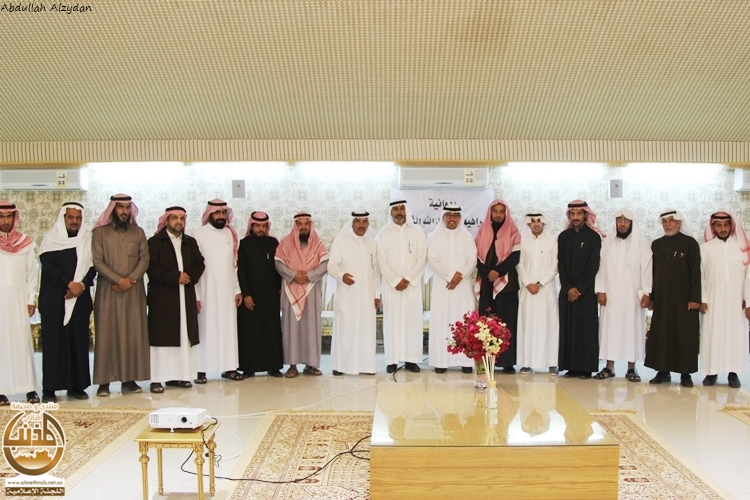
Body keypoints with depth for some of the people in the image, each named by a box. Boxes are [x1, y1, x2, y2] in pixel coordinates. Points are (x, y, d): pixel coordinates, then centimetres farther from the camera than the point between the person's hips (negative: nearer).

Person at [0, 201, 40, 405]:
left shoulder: (25, 242, 5)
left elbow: (32, 273, 7)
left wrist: (31, 300, 3)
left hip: (19, 299, 1)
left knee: (23, 342, 2)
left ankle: (30, 389, 5)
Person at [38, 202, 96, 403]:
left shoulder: (87, 239, 10)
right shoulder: (51, 238, 3)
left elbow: (93, 266, 5)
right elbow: (47, 266, -7)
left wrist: (82, 284, -11)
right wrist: (69, 283, -16)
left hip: (80, 299, 2)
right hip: (54, 299, -2)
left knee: (79, 341, 2)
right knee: (53, 342, -3)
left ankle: (77, 386, 8)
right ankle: (49, 389, 2)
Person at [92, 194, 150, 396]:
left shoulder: (138, 232, 11)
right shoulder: (100, 232, 3)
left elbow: (144, 259, 4)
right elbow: (97, 261, -5)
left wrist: (130, 279, -11)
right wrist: (119, 280, -14)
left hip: (134, 291, 2)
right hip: (108, 290, -2)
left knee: (134, 333, 1)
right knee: (107, 333, -1)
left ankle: (130, 378, 8)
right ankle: (104, 380, 3)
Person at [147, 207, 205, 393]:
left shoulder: (191, 242, 17)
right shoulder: (155, 242, 1)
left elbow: (199, 264, 12)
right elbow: (151, 268, -10)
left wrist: (189, 276, -8)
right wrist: (175, 277, -14)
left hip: (186, 296, 5)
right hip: (162, 297, -5)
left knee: (184, 335, 4)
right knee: (161, 336, -5)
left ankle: (178, 375, 10)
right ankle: (157, 379, -2)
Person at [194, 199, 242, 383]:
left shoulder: (230, 233, 10)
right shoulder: (200, 234, -4)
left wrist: (237, 289, 8)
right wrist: (195, 295, -11)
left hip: (227, 290, 4)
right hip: (207, 291, -4)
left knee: (228, 328, 5)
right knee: (206, 329, -1)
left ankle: (229, 367, 11)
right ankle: (202, 370, 4)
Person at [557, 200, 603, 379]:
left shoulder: (594, 237, 1)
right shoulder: (563, 237, 10)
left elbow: (593, 266, -4)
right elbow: (561, 265, 6)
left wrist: (580, 289, -10)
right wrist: (568, 288, -5)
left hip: (587, 291, -3)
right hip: (567, 291, 3)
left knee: (586, 329, -2)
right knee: (568, 328, 1)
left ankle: (586, 368, 3)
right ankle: (571, 367, 5)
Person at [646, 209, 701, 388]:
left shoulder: (690, 243, 0)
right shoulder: (656, 244, 12)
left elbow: (696, 272, -5)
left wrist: (695, 298, -11)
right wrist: (651, 296, 7)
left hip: (684, 298, -4)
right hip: (661, 299, 4)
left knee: (685, 336, 0)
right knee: (661, 335, 3)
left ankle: (686, 373, 8)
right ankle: (663, 371, 11)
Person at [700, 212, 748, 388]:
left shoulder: (741, 247, 3)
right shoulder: (706, 248, 5)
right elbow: (700, 275, 3)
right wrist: (702, 299, -3)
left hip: (736, 301, 0)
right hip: (713, 301, 0)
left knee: (735, 334, 2)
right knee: (712, 334, 0)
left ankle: (733, 372, 9)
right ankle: (712, 371, 7)